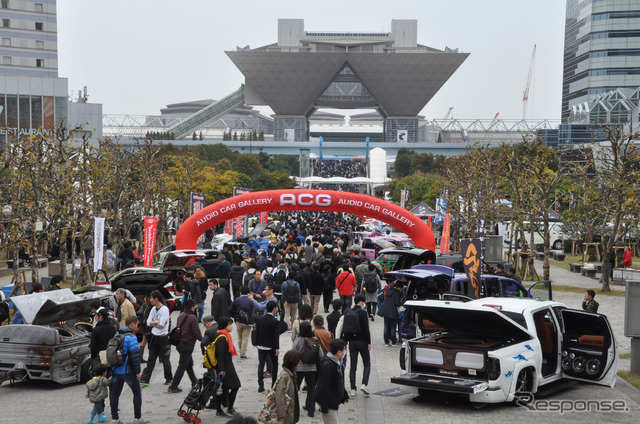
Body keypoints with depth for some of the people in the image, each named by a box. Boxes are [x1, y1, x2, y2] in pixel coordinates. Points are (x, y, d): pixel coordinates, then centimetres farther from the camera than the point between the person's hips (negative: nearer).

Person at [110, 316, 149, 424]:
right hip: (128, 371, -7)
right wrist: (137, 372, -14)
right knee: (137, 392, 7)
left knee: (114, 394, 10)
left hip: (116, 370, 7)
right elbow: (135, 356, -19)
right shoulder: (131, 337, -14)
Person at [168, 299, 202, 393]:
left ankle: (195, 382, 34)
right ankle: (173, 387, -2)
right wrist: (202, 339, 2)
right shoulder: (192, 318, -19)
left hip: (180, 342, 9)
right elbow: (197, 333, -17)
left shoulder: (180, 316, 6)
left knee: (189, 364, 21)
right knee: (182, 366, -3)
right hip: (188, 344, -9)